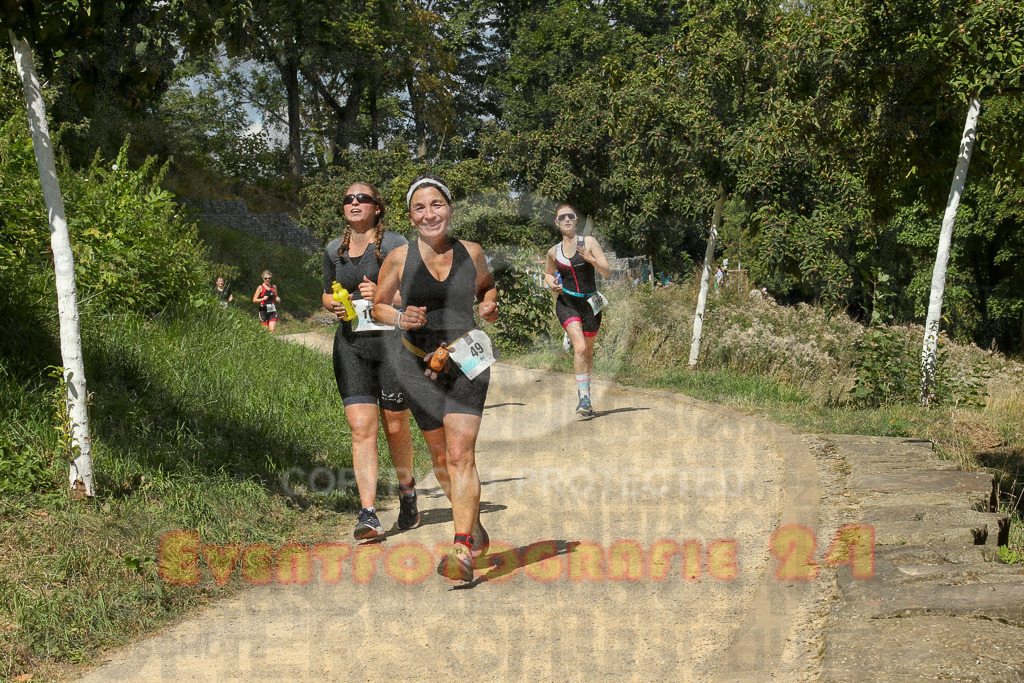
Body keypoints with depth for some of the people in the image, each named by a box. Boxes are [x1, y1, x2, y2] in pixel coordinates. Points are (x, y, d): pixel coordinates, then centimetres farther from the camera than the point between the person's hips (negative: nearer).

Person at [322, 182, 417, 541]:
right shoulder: (334, 250, 12)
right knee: (361, 428, -9)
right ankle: (368, 514, -13)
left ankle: (407, 490, 31)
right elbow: (327, 293, 25)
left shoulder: (395, 245, -1)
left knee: (395, 428, 5)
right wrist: (333, 305, 2)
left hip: (391, 340, -3)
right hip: (351, 346, 3)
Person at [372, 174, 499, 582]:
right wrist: (400, 318, -13)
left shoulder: (471, 253, 1)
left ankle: (462, 552, -16)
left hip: (465, 361, -1)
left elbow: (486, 285, 21)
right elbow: (378, 305, 8)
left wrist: (489, 304, -1)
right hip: (419, 365, 1)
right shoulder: (399, 258, -3)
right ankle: (473, 526, 35)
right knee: (440, 457, 10)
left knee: (461, 455, -13)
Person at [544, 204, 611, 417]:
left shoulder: (589, 242, -1)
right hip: (566, 303, 0)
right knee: (579, 347, -20)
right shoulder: (553, 252, 6)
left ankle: (584, 392, 32)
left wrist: (591, 259, -21)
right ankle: (584, 398, -21)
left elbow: (607, 273, -4)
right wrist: (552, 285, 3)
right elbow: (548, 274, 25)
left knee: (587, 351, 12)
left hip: (590, 303, 1)